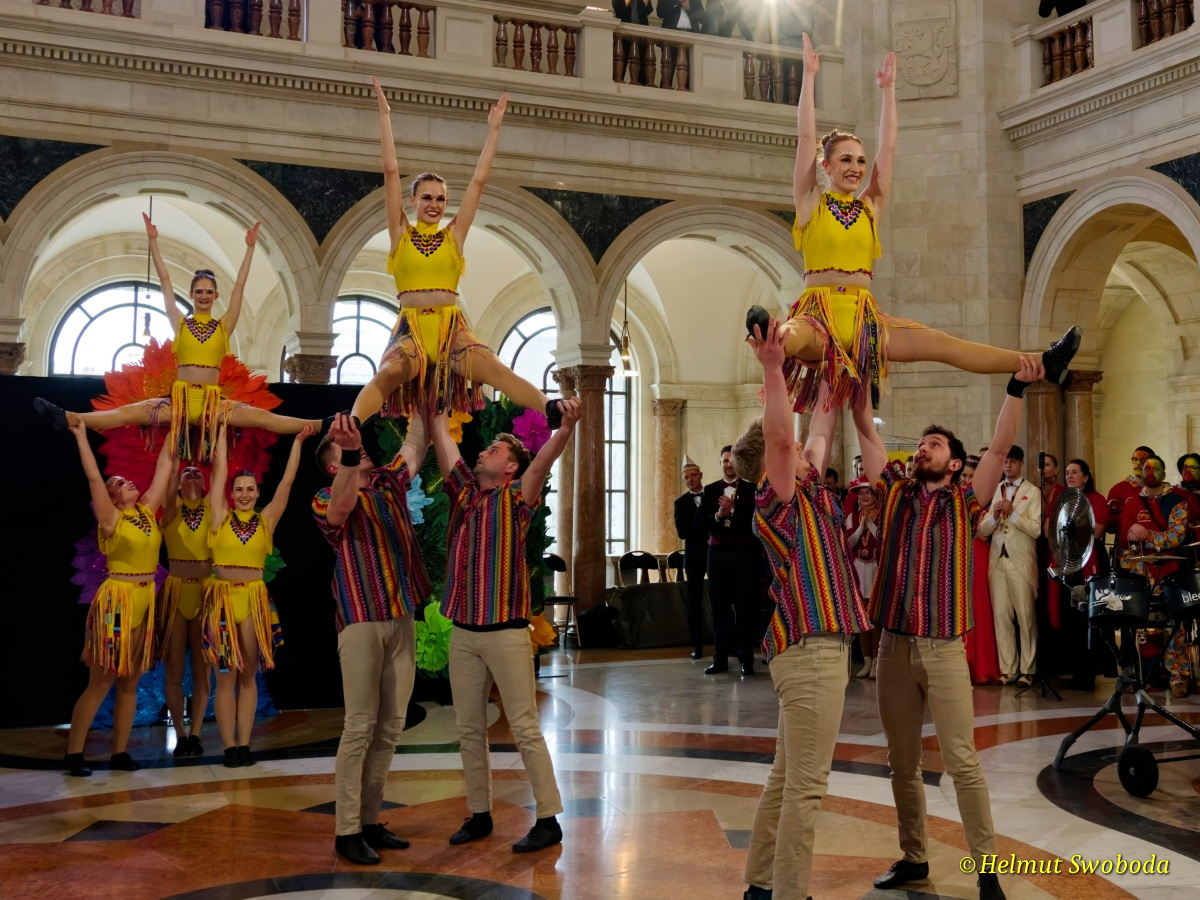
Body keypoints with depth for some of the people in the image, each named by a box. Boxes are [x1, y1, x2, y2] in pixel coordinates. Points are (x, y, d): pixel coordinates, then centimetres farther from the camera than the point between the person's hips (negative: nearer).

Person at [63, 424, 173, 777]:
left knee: (130, 682, 9)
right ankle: (73, 753, 5)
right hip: (117, 599, -6)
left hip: (145, 600, 6)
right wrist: (82, 437, -14)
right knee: (100, 682, -3)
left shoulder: (147, 511, 9)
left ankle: (120, 751, 15)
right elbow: (93, 477, -14)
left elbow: (163, 468, 12)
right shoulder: (111, 519, -5)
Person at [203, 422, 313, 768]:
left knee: (248, 675, 6)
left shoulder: (266, 520, 6)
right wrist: (223, 429, 5)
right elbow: (219, 469, 3)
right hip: (222, 598, -1)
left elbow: (287, 482, 5)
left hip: (255, 599, 2)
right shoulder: (220, 517, 2)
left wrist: (297, 442, 4)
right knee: (226, 676, 2)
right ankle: (229, 747, 5)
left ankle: (244, 744, 11)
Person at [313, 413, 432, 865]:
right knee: (360, 726, -7)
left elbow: (416, 443, 21)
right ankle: (347, 830, 0)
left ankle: (370, 819, 16)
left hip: (401, 620, 6)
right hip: (361, 621, -6)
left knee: (390, 726, 8)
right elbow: (340, 508, -26)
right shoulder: (326, 501, -3)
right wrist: (350, 454, -41)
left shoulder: (389, 481, 15)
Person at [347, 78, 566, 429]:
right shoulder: (401, 233, 12)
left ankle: (550, 409, -43)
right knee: (387, 375, -31)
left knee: (494, 368, -27)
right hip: (411, 328, 0)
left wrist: (494, 129, 16)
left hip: (452, 327, 0)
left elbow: (479, 180, 14)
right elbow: (391, 171, 8)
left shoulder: (454, 235, 14)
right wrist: (385, 115, 7)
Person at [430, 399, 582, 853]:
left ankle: (548, 820, 5)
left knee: (525, 728, -2)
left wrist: (566, 428, -37)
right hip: (463, 632, 6)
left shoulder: (516, 498, -2)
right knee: (469, 730, 12)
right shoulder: (464, 493, 12)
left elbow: (542, 462, -21)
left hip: (506, 631, -6)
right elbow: (443, 439, 14)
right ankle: (479, 814, 24)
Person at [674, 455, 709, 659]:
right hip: (695, 555, 0)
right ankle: (697, 644, 9)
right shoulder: (681, 502, 6)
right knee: (695, 600, 3)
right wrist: (707, 526, -14)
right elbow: (682, 533, -4)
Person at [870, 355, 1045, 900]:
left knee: (962, 763, -2)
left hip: (945, 649, -3)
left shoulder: (965, 502, 4)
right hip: (894, 646, 3)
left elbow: (1000, 448, -6)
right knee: (902, 763, 11)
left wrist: (1017, 388, -15)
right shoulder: (894, 495, 10)